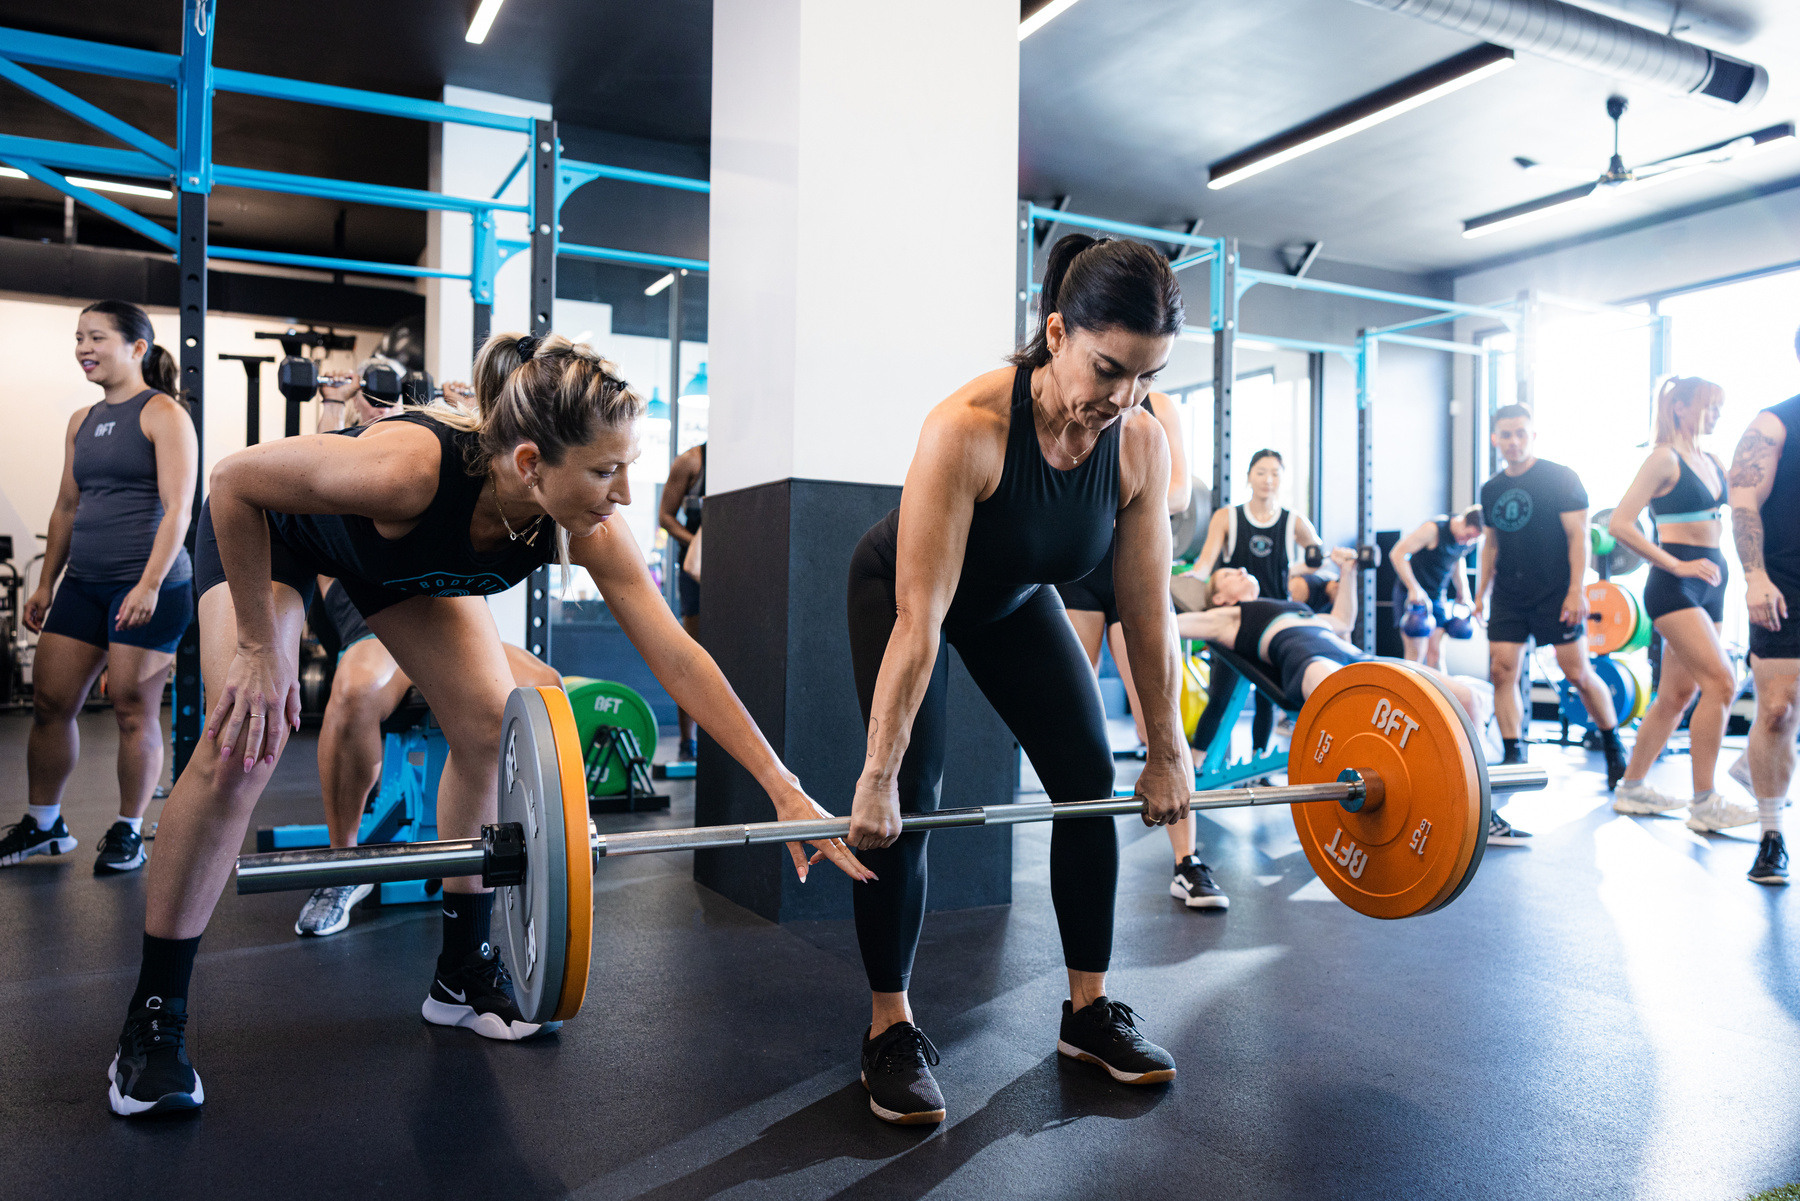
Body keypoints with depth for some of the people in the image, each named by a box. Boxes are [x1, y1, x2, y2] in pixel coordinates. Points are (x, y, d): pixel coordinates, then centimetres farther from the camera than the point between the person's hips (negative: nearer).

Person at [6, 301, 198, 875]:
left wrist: (150, 584, -20)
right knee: (49, 702, 8)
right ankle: (42, 824, 24)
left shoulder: (163, 413, -5)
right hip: (83, 582, 7)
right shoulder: (80, 423, 16)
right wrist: (45, 584, 18)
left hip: (147, 585, -7)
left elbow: (177, 507, -13)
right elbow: (66, 509, 22)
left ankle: (128, 833, 13)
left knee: (134, 711, 0)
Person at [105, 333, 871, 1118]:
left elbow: (678, 659, -29)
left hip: (404, 551, 5)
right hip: (268, 527, -4)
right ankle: (151, 1024, -2)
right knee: (245, 746, -19)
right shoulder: (412, 468, -45)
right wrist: (258, 650, -26)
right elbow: (234, 480, -30)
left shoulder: (585, 529, -31)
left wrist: (785, 790, -31)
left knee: (492, 728, -6)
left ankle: (463, 976, 10)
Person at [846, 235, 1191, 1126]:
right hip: (900, 588, -5)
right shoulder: (967, 428, -38)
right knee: (907, 801, -16)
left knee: (1092, 778, -1)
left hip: (1017, 597, 5)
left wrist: (1166, 751, -7)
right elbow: (920, 621, -38)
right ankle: (890, 1031, 1)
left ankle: (1088, 1011, 14)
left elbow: (1147, 610, -14)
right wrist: (876, 776, -34)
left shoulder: (1141, 444, -23)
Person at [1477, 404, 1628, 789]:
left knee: (1578, 673, -2)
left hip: (1555, 593, -4)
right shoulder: (1491, 490, 11)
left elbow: (1578, 535, -8)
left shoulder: (1560, 478, -4)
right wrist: (1481, 592, 14)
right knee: (1501, 671, -5)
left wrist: (1576, 591, -15)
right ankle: (1513, 756, 3)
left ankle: (1614, 749, 17)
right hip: (1509, 596, 5)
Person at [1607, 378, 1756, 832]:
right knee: (1721, 682, -17)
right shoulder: (1665, 458, -8)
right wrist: (1677, 565, -17)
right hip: (1675, 585, -8)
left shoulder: (1714, 463, 15)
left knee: (1677, 695, 10)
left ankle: (1631, 789, 20)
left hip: (1708, 584, 8)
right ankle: (1704, 804, -11)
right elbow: (1620, 524, -16)